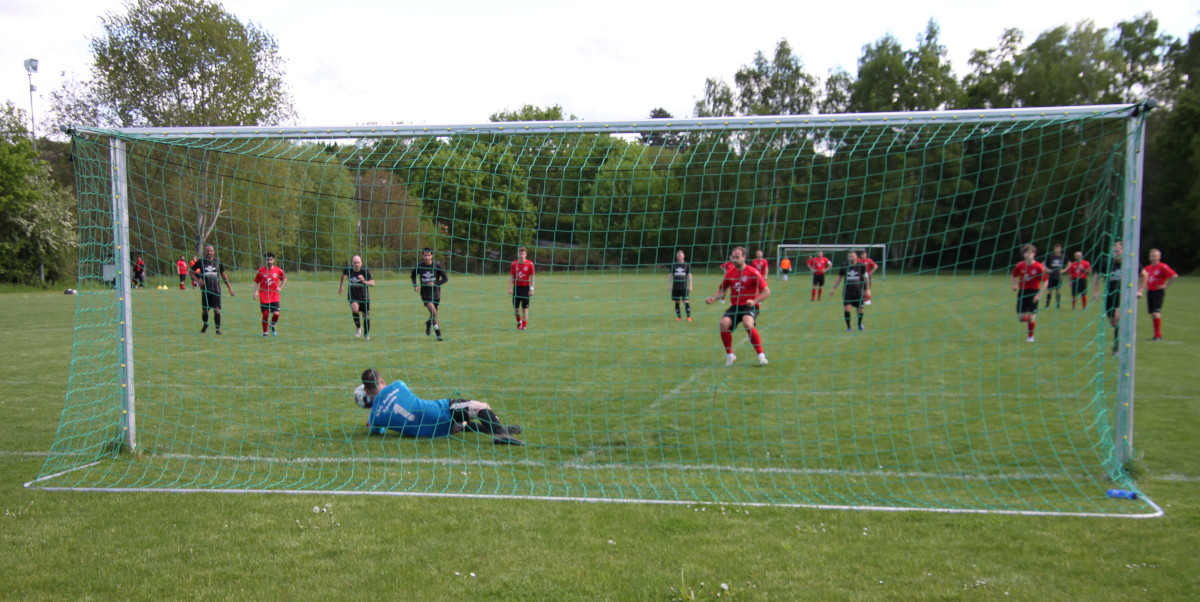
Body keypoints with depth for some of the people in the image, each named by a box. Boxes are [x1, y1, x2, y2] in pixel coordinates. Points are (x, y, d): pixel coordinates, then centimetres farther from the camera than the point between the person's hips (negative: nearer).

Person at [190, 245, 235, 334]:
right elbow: (191, 272, 10)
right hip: (205, 289, 1)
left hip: (216, 290, -1)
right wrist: (198, 280, -7)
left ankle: (218, 328, -4)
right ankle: (205, 325, 34)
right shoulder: (201, 262, 2)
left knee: (217, 309, -10)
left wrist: (230, 288, 8)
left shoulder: (218, 263, 4)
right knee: (205, 310, 8)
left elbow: (224, 276, 11)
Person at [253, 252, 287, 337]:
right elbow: (256, 281, 9)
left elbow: (285, 279, 19)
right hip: (263, 297, -1)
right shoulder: (261, 270, 1)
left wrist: (280, 287, 7)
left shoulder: (278, 270, 2)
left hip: (274, 297, 1)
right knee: (265, 315, -3)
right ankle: (265, 332, 15)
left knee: (276, 314, -11)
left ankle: (272, 325, 21)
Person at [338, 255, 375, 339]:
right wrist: (340, 286, 24)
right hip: (352, 296, 0)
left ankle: (366, 334, 34)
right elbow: (343, 274, 17)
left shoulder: (365, 271, -18)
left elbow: (373, 283, -30)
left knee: (366, 316, 7)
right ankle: (358, 327, -4)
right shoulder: (348, 270, -9)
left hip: (364, 296, 0)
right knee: (355, 309, -29)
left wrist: (365, 282, -51)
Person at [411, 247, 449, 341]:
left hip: (435, 292, 1)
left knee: (434, 314, 11)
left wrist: (435, 283, -21)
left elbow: (445, 279, -6)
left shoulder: (437, 265, -9)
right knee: (433, 312, -20)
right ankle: (438, 333, -8)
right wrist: (415, 285, -5)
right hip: (425, 293, -1)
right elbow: (413, 276, 14)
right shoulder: (419, 266, -5)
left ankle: (429, 323, 47)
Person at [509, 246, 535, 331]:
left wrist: (531, 289, -6)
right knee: (515, 308, 3)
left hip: (525, 288, -2)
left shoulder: (530, 264, -2)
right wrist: (510, 288, -3)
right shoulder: (514, 264, 2)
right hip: (516, 287, 2)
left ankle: (524, 326, 5)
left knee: (525, 308, 0)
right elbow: (511, 277, 5)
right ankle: (519, 321, 30)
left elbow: (532, 277, 0)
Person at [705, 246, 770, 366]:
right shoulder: (729, 273, 6)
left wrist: (754, 301, -24)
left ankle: (761, 355, -20)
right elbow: (721, 290, 19)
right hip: (735, 306, 4)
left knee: (748, 324, -34)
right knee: (724, 323, -23)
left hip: (750, 306, -4)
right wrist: (713, 298, -1)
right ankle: (730, 355, -4)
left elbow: (766, 292, -9)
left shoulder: (753, 272, -7)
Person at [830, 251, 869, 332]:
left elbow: (866, 278, 4)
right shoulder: (844, 266, 1)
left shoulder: (862, 266, -2)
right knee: (847, 308, -14)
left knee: (860, 309, 7)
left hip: (859, 291, 0)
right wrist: (833, 288, 6)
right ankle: (848, 327, 2)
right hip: (847, 291, 0)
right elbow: (839, 278, 10)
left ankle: (860, 324, 36)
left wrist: (866, 290, 1)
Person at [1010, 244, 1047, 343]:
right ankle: (1031, 320, 34)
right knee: (1020, 317, -2)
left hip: (1034, 292, -3)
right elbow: (1014, 277, 14)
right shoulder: (1020, 265, -1)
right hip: (1022, 292, 3)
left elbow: (1045, 281, -5)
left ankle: (1031, 336, 15)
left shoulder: (1039, 267, -10)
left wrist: (1039, 294, -13)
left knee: (1031, 316, -4)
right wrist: (1014, 285, -7)